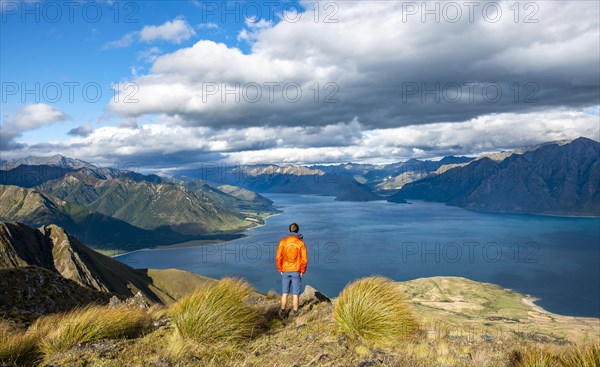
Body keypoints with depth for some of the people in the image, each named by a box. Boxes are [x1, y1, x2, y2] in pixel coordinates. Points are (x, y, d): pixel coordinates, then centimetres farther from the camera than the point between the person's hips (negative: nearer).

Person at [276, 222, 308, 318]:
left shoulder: (283, 241, -6)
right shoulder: (301, 243, -8)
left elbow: (278, 258, -6)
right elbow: (304, 259, -8)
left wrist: (280, 270, 7)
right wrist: (302, 271, 5)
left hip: (285, 271, 1)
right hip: (296, 271, -1)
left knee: (284, 293, 12)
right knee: (295, 294, 8)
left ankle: (282, 311, 16)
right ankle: (295, 313, 14)